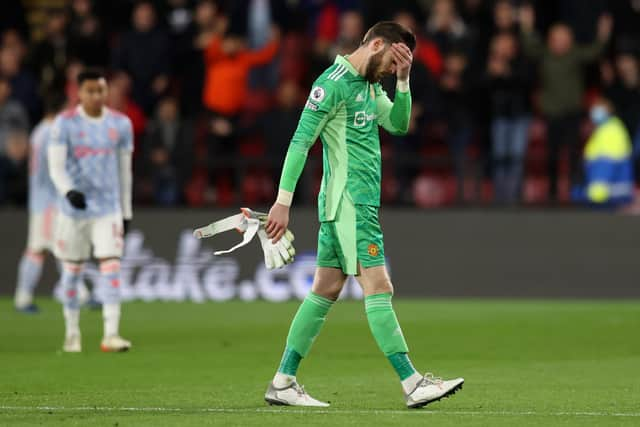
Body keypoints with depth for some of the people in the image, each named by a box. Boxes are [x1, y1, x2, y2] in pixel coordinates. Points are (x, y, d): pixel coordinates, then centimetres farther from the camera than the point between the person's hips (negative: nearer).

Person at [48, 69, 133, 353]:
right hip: (73, 209, -1)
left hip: (108, 208, 1)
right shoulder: (65, 123, -5)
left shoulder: (120, 124, 4)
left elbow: (124, 170, 11)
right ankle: (72, 332, 24)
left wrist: (126, 211, 12)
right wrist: (68, 191, -31)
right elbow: (56, 166, -11)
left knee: (111, 266, -12)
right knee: (72, 269, 8)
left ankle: (111, 334, -16)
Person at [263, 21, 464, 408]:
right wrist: (284, 201, -19)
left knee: (326, 290, 10)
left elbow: (398, 124, 16)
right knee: (379, 287, -10)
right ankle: (412, 384, -12)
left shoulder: (369, 85, 16)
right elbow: (300, 142, -16)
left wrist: (403, 79, 2)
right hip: (350, 203, -10)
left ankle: (283, 382, 12)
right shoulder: (334, 83, -13)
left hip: (361, 202, 10)